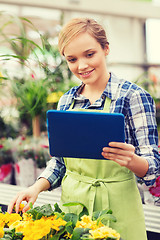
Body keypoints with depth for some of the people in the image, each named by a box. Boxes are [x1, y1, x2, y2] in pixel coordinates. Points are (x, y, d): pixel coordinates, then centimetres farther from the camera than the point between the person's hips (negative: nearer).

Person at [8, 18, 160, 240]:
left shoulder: (133, 96, -10)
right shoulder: (66, 101, 6)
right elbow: (59, 161, 11)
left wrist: (131, 160, -33)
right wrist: (37, 187, -6)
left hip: (116, 206, -4)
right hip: (71, 203, 5)